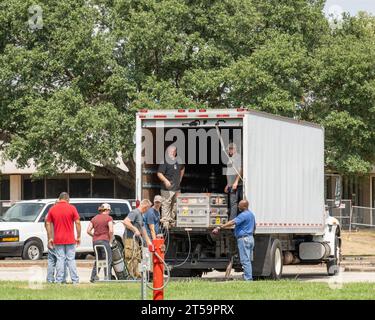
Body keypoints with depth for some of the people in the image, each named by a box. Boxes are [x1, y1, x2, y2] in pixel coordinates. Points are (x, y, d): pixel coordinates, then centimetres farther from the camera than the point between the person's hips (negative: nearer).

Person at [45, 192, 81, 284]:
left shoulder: (52, 209, 3)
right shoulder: (72, 208, -4)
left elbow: (48, 224, 4)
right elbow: (77, 223, -7)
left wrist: (50, 238, 9)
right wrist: (78, 237, 1)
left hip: (58, 240, 1)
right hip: (70, 239, -1)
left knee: (60, 260, 5)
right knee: (71, 259, 4)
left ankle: (59, 280, 3)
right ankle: (75, 280, 4)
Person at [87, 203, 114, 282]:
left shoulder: (94, 218, 13)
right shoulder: (108, 218, -2)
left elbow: (88, 231, 6)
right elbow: (111, 231, -12)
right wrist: (110, 241, 0)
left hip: (95, 241, 6)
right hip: (104, 240, -6)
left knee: (98, 259, 18)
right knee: (108, 260, 0)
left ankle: (93, 277, 15)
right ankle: (107, 278, -7)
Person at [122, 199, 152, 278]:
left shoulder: (140, 215, 21)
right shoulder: (134, 213, -12)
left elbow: (143, 229, 29)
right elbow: (125, 221, -27)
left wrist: (148, 241, 29)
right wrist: (135, 230, -24)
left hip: (136, 239, 10)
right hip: (130, 239, -10)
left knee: (137, 259, 15)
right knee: (131, 258, -12)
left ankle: (136, 275, 23)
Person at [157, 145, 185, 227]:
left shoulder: (178, 161, 12)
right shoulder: (164, 162, -11)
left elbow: (182, 169, 32)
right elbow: (159, 174, -15)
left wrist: (180, 178, 23)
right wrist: (165, 180, -28)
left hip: (177, 188, 8)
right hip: (167, 189, -8)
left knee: (175, 205, 14)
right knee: (166, 205, -9)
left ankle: (171, 220, 24)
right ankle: (165, 221, -8)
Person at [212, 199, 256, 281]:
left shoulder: (244, 215, -16)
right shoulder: (251, 214, 15)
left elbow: (232, 223, -25)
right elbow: (254, 227, 28)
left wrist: (219, 228, -28)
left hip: (243, 238, -10)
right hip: (250, 238, 10)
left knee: (245, 260, -10)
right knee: (248, 260, 12)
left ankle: (247, 279, -12)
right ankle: (249, 278, 13)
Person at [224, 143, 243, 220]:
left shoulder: (238, 157, -8)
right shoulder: (230, 158, 22)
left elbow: (240, 170, -17)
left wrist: (236, 181, -24)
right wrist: (228, 185, 26)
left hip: (237, 185, -9)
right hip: (231, 185, 9)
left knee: (233, 202, -12)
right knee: (232, 202, 9)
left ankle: (232, 220, -14)